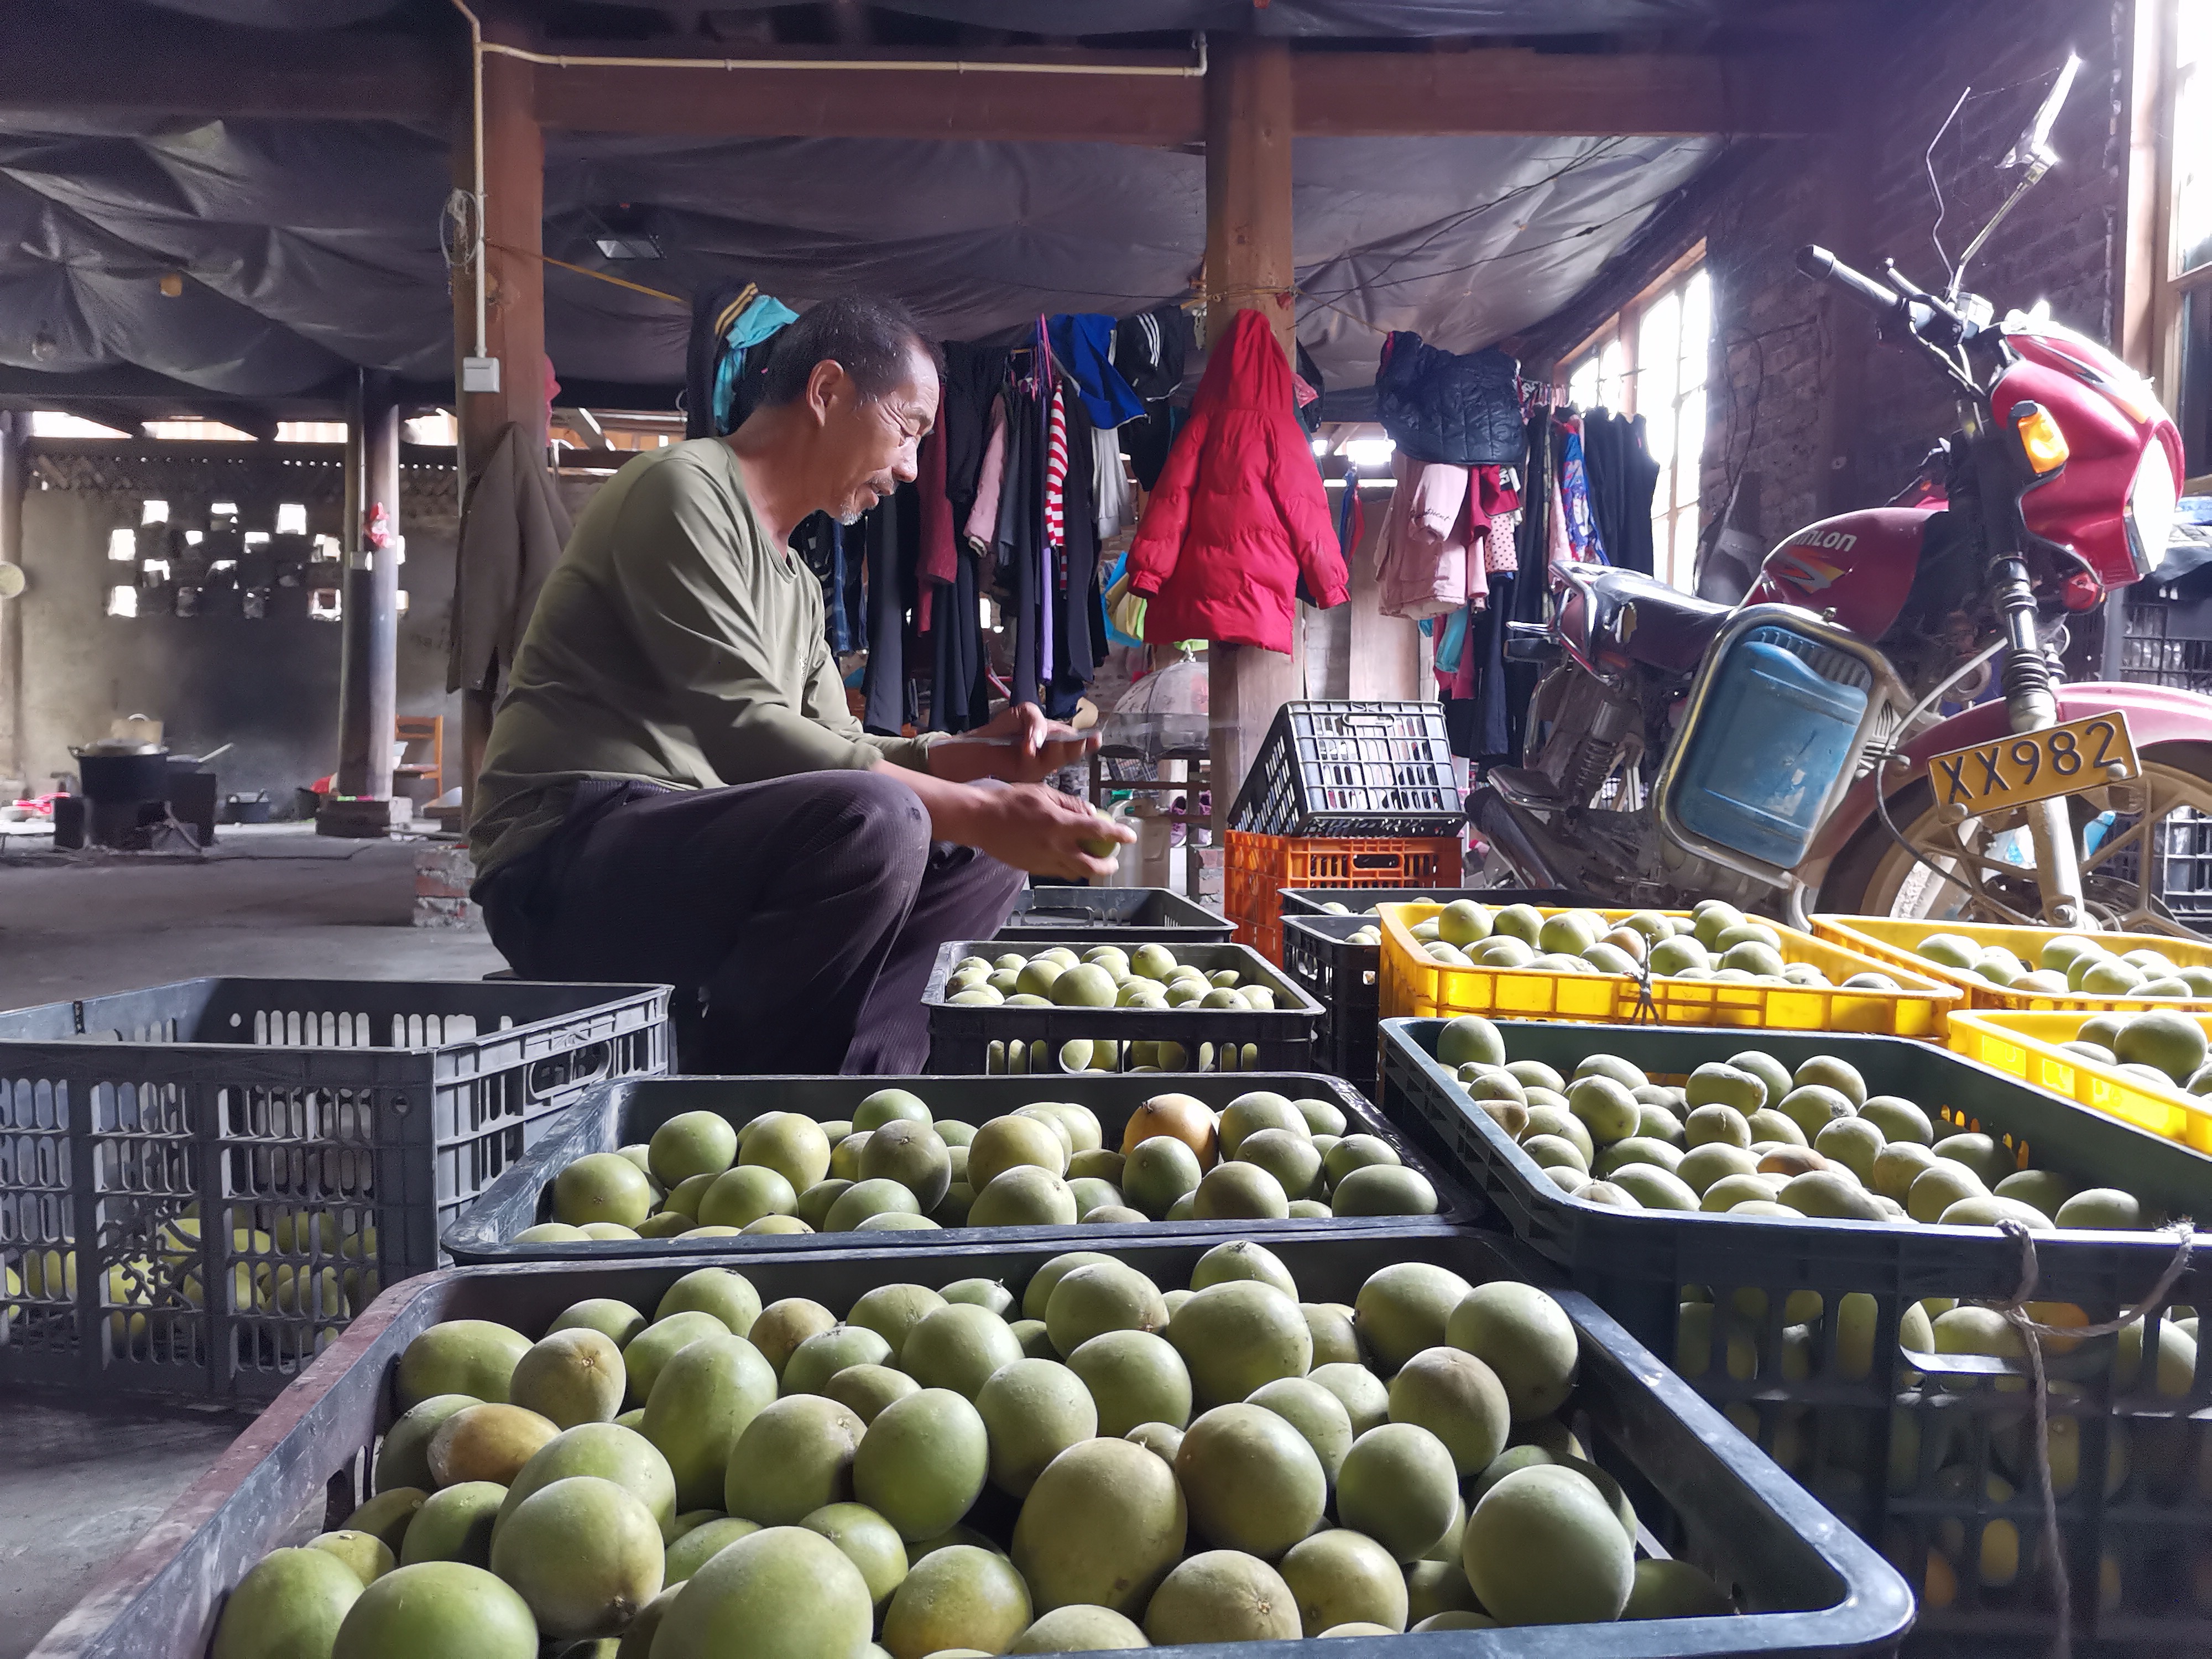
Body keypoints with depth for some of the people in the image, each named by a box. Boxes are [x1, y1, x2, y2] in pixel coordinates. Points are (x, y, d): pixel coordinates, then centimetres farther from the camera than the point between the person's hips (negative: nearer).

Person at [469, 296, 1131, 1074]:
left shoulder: (796, 583, 22)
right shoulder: (683, 488, -9)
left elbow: (832, 749, 21)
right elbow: (744, 734, -20)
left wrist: (979, 754, 4)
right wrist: (980, 811, -22)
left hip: (691, 850, 9)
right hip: (565, 862, -9)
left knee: (975, 850, 5)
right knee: (876, 821, -32)